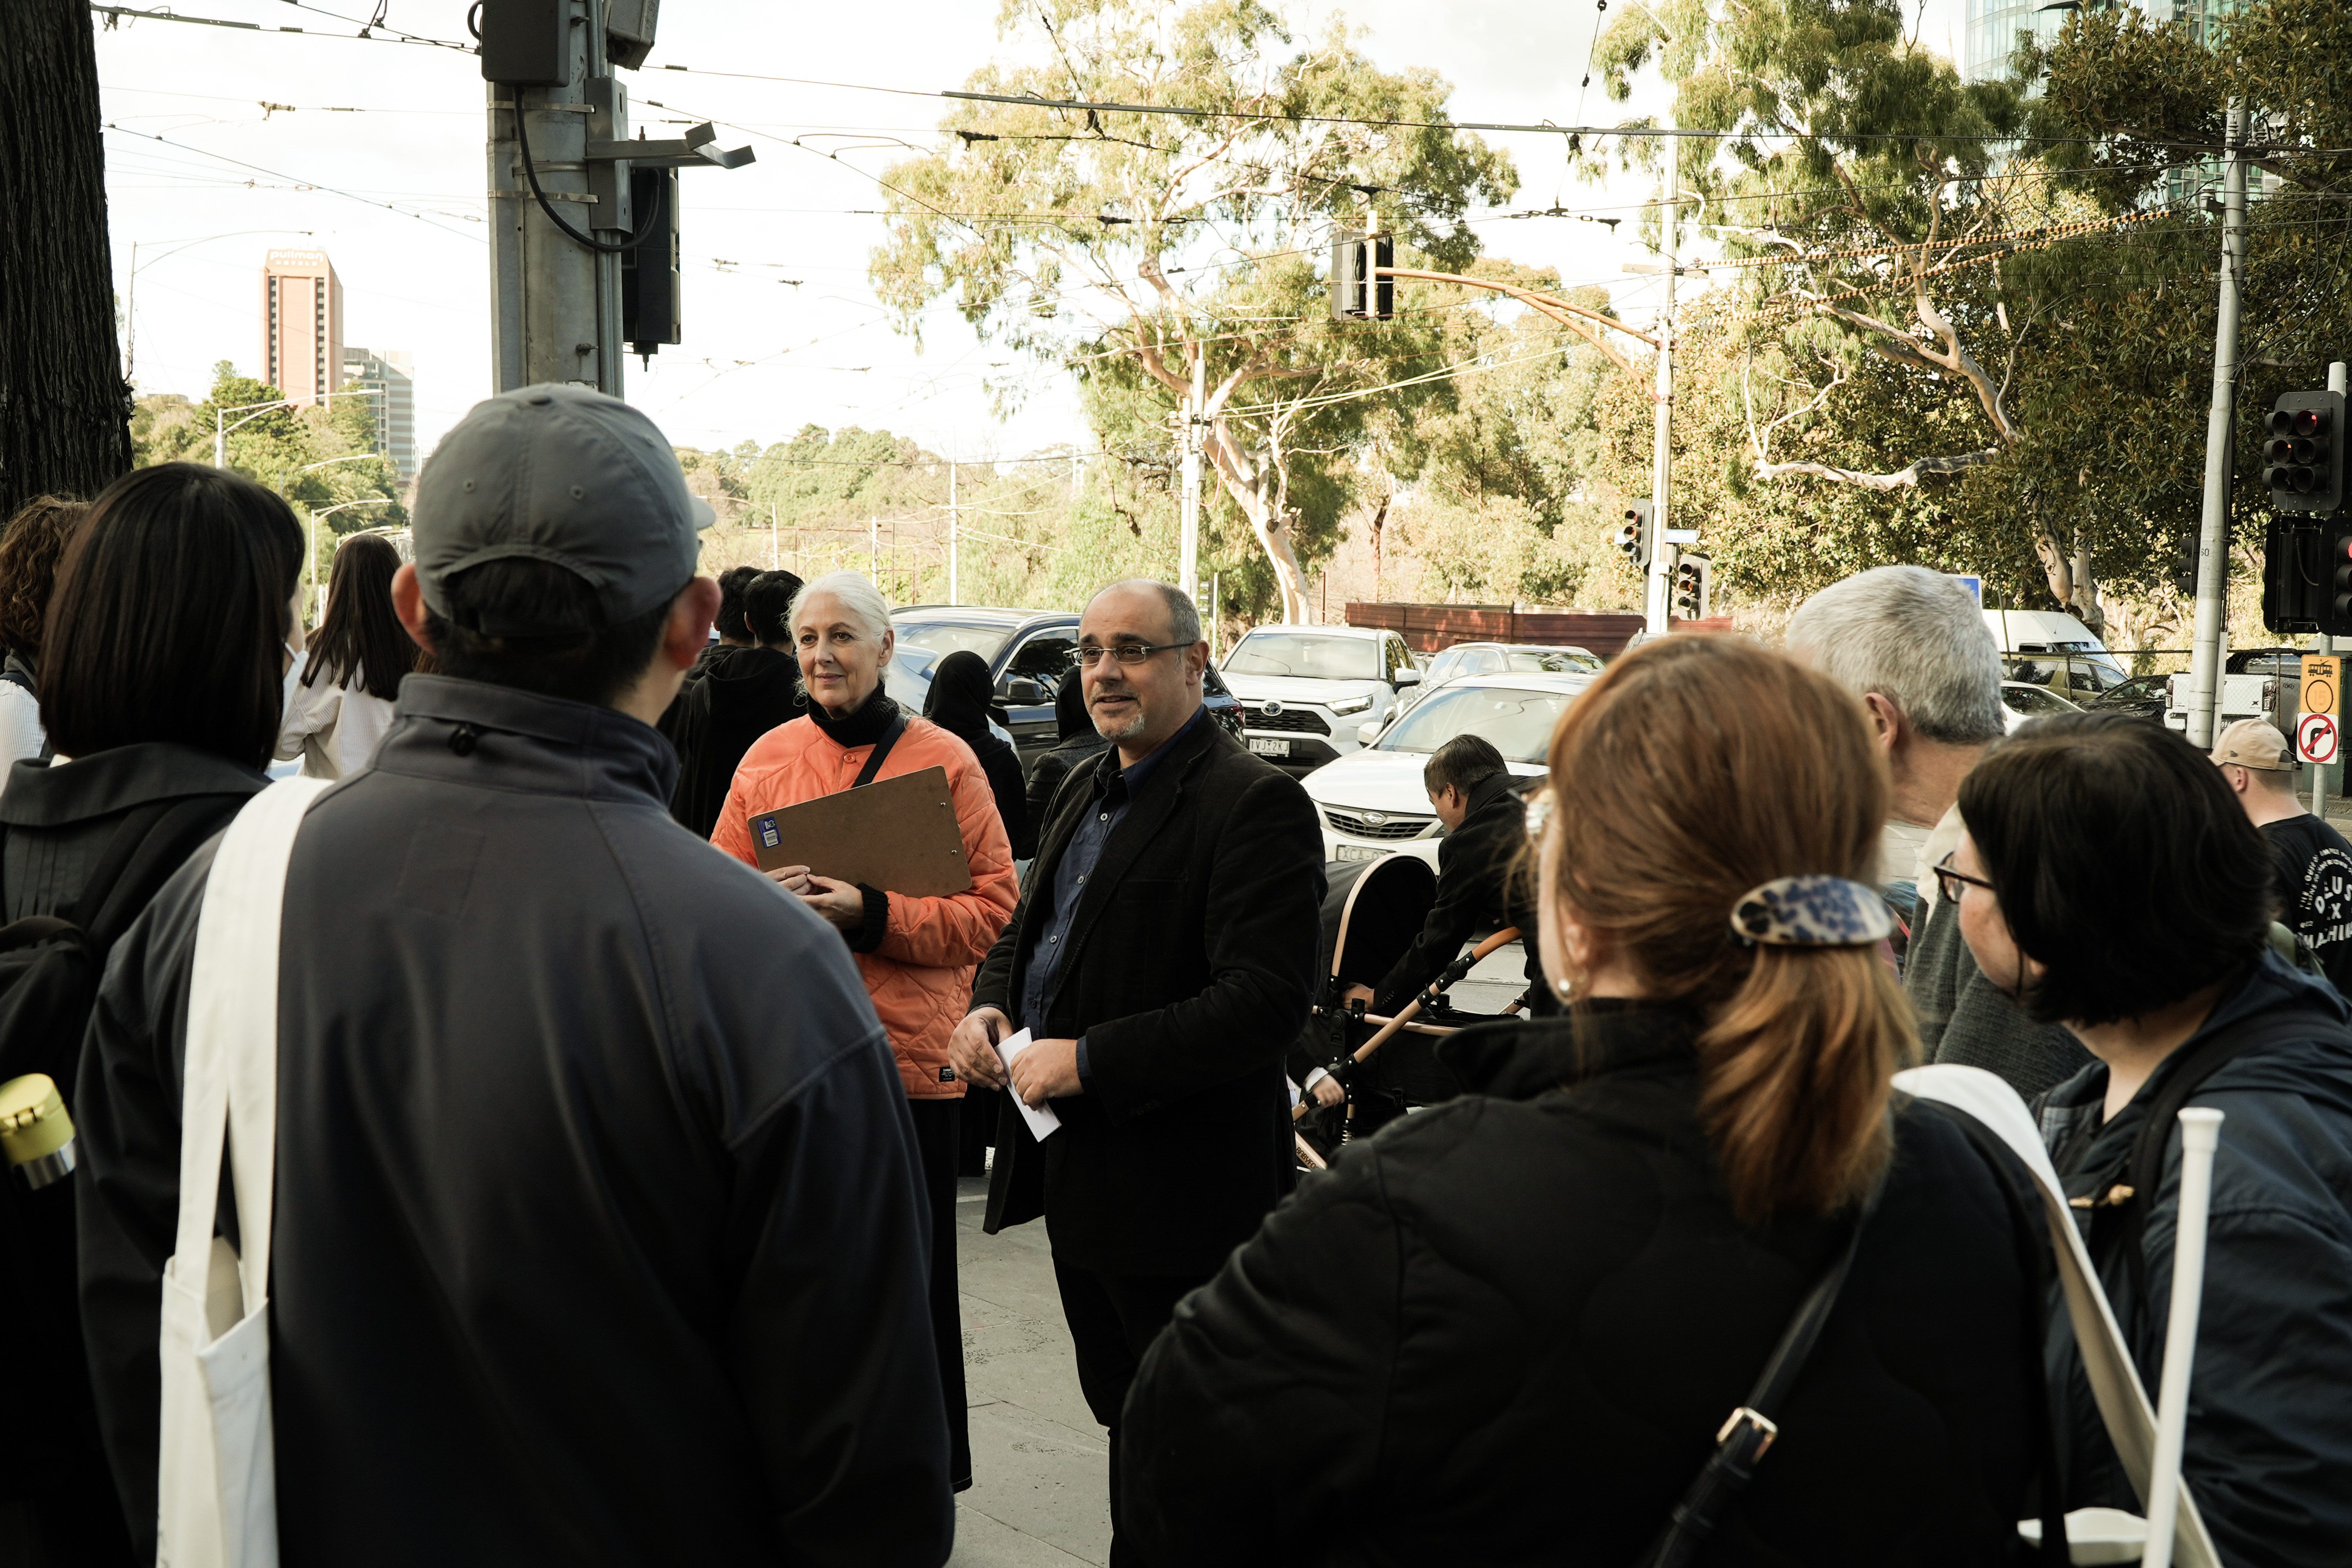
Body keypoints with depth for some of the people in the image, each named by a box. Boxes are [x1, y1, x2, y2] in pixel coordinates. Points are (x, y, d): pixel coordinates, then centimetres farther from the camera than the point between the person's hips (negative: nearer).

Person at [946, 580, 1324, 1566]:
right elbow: (1029, 930, 24)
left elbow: (1264, 1002, -24)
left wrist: (1090, 1061, -24)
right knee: (1123, 1412, 20)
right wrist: (988, 1006, 1)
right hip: (1077, 1168, 9)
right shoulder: (1088, 792, 14)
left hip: (1177, 1182, -9)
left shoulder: (1253, 804, -16)